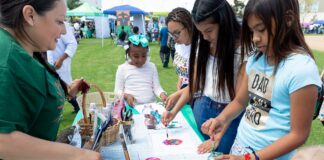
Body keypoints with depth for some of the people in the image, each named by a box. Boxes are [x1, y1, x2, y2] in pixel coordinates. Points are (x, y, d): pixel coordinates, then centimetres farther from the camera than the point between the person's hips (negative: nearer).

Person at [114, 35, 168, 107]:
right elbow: (118, 90, 10)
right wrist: (126, 95, -11)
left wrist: (162, 94, -12)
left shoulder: (151, 67, 12)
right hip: (132, 106, -1)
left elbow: (157, 87, 9)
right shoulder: (122, 68, 8)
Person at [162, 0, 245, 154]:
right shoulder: (202, 45, -1)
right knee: (198, 154, 15)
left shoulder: (242, 48, -18)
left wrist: (218, 137, -18)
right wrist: (174, 110, -6)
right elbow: (194, 82, 5)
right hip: (202, 108, 5)